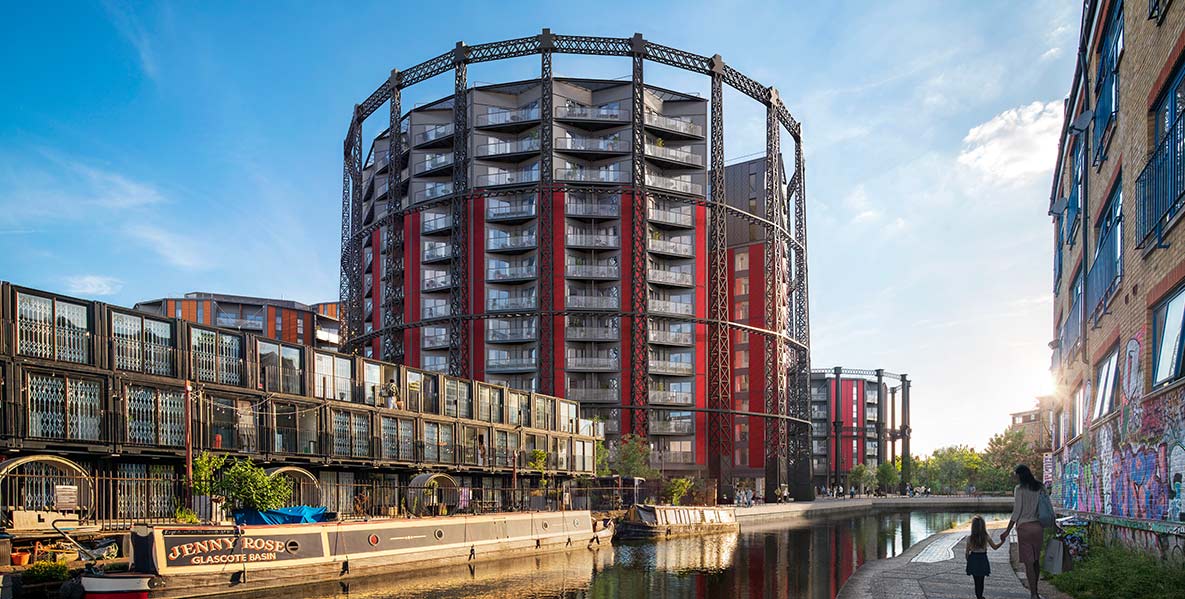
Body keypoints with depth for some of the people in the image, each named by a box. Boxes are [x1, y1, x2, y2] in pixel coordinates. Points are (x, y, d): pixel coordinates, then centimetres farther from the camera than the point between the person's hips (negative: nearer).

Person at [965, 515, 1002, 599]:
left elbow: (967, 552, -5)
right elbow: (995, 547, 3)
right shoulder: (986, 537, -8)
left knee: (976, 580, 8)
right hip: (983, 560, 1)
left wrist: (968, 561, 11)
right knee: (981, 581, 13)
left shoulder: (969, 538, -10)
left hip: (973, 560, -1)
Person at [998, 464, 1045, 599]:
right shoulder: (1040, 488, 7)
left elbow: (1017, 512, -11)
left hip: (1024, 527, -5)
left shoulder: (1019, 488, -8)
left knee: (1028, 562, -3)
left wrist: (1007, 531, -6)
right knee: (1036, 560, 15)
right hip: (1037, 526, 5)